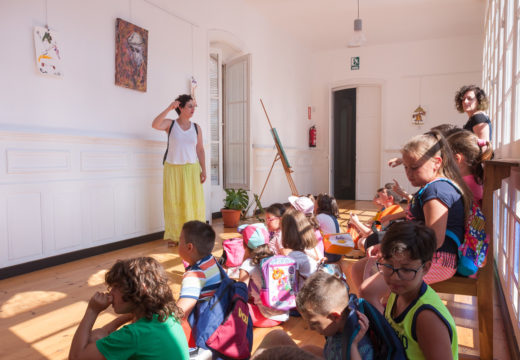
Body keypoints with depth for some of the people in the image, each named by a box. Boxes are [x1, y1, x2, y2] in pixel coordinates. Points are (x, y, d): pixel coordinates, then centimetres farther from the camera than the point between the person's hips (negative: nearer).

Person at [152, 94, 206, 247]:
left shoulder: (196, 128, 8)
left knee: (193, 203, -1)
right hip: (173, 169, -2)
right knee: (173, 203, 2)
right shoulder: (170, 124, 2)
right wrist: (169, 108, -24)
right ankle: (174, 236, 14)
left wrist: (203, 170, 3)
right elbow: (155, 125, -18)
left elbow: (200, 150, 8)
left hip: (191, 170, 2)